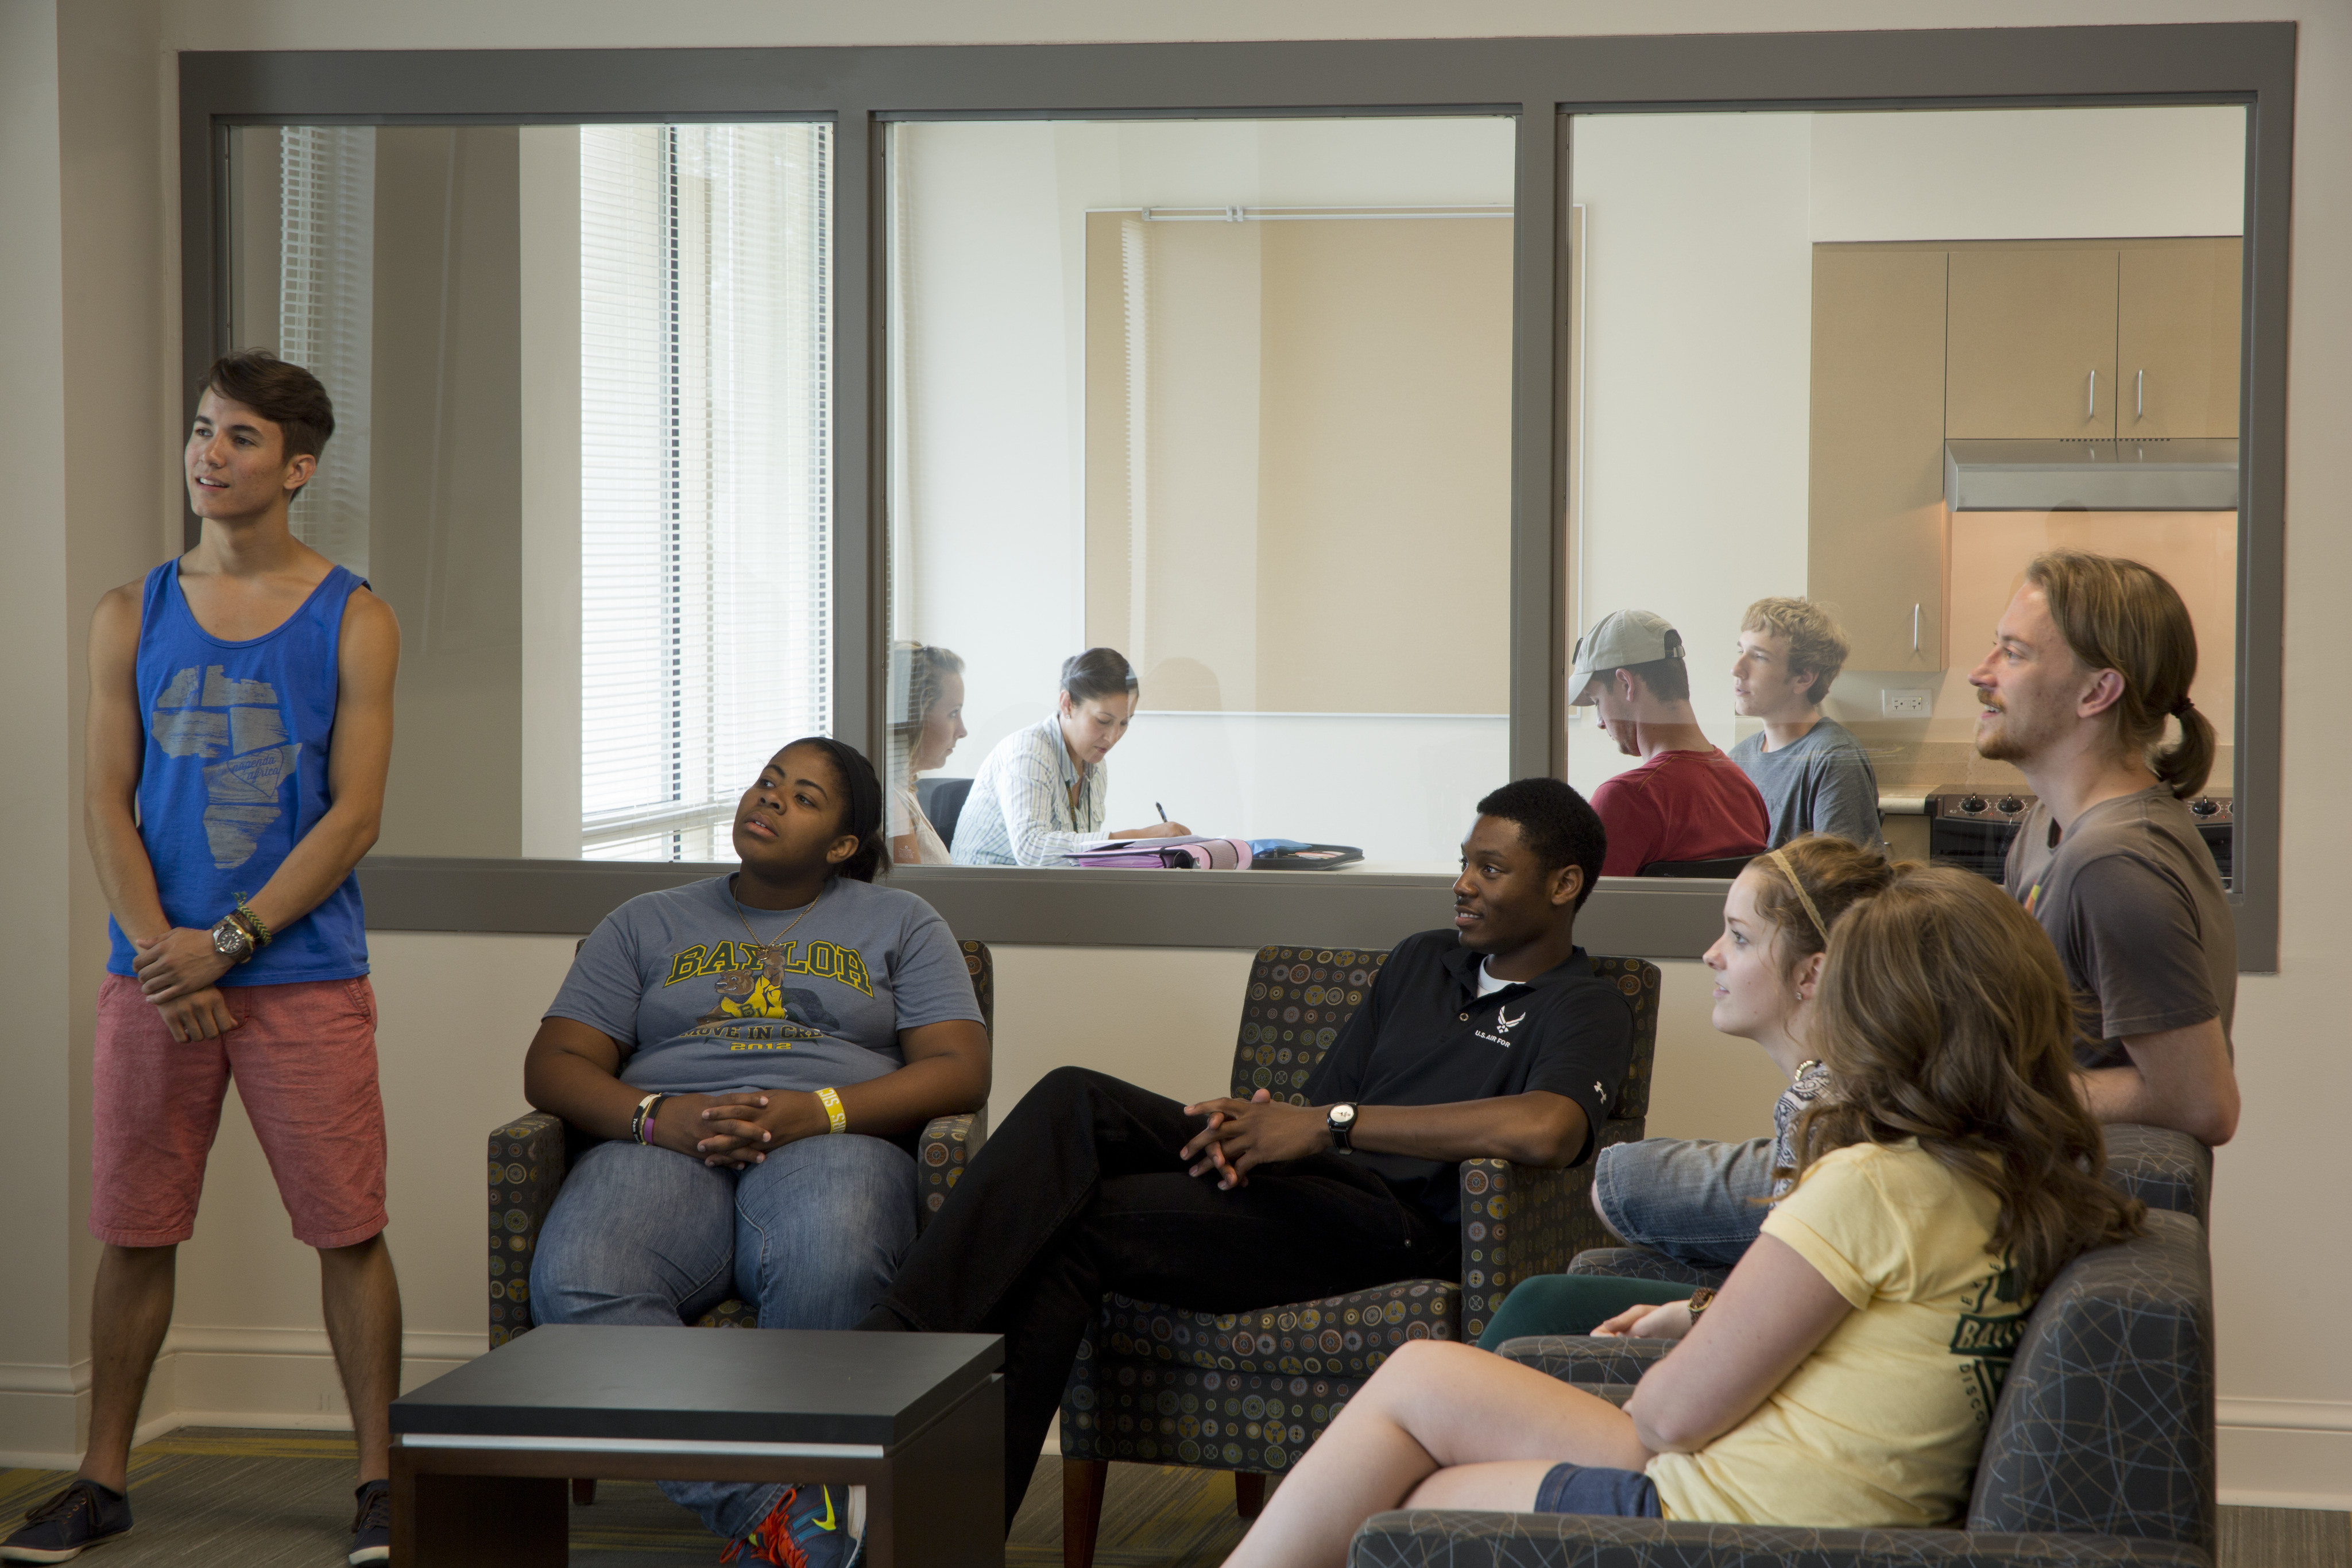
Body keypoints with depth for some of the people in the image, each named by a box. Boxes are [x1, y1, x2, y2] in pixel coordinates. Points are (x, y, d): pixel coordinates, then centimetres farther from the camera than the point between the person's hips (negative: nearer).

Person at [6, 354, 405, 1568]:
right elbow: (107, 801, 4)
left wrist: (226, 942, -12)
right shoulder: (133, 616, 9)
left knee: (348, 1231, -2)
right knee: (134, 1230, 6)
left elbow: (355, 817, -5)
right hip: (154, 975, 2)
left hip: (304, 976, -2)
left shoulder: (352, 622, 1)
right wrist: (160, 950, -10)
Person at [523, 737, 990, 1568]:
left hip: (833, 1147, -2)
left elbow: (959, 1071, 6)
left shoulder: (899, 922, 20)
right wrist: (653, 1117, -8)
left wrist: (815, 1111, -11)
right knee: (575, 1281, -35)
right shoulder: (648, 923, 24)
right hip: (666, 1150, 2)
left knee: (830, 1265, -41)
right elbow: (553, 1065, 15)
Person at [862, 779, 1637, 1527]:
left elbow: (1547, 1130, -22)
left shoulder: (1587, 1010, 2)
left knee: (1076, 1227, -23)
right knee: (1073, 1100, -20)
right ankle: (900, 1339, -31)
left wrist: (1332, 1124, -21)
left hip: (1398, 1223, -7)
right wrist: (1260, 1125, -6)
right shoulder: (1420, 961, 28)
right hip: (1304, 1183, 7)